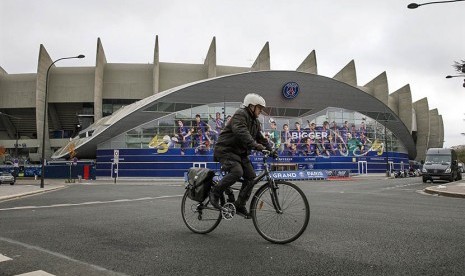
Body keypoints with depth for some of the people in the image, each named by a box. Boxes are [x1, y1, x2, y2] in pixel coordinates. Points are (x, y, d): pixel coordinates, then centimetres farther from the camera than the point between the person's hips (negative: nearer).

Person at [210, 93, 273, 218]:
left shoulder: (255, 122, 16)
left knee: (251, 176, -3)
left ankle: (240, 205, 8)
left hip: (240, 153, 9)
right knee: (237, 171, -30)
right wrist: (254, 144, -44)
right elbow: (241, 131, -32)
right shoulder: (240, 114, -14)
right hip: (225, 150, -9)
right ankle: (215, 192, -10)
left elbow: (260, 137, 15)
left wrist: (270, 150, -1)